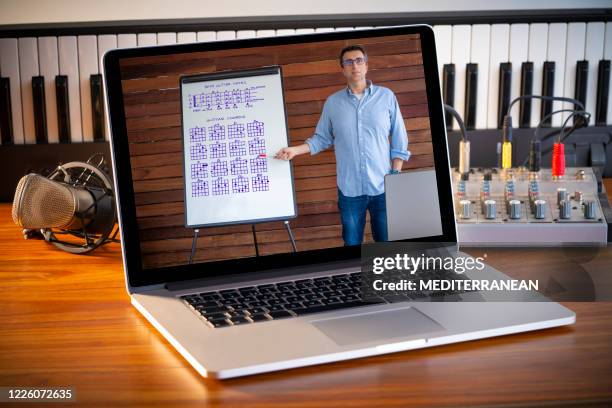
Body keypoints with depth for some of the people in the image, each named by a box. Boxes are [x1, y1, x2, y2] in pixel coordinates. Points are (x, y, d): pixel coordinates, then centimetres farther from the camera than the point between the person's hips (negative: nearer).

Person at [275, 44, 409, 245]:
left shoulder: (386, 96, 2)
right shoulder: (332, 102, 5)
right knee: (352, 245, 10)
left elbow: (399, 140, 3)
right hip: (350, 189, 1)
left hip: (383, 186, -1)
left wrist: (396, 175, -3)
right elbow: (322, 138, 9)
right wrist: (295, 150, -4)